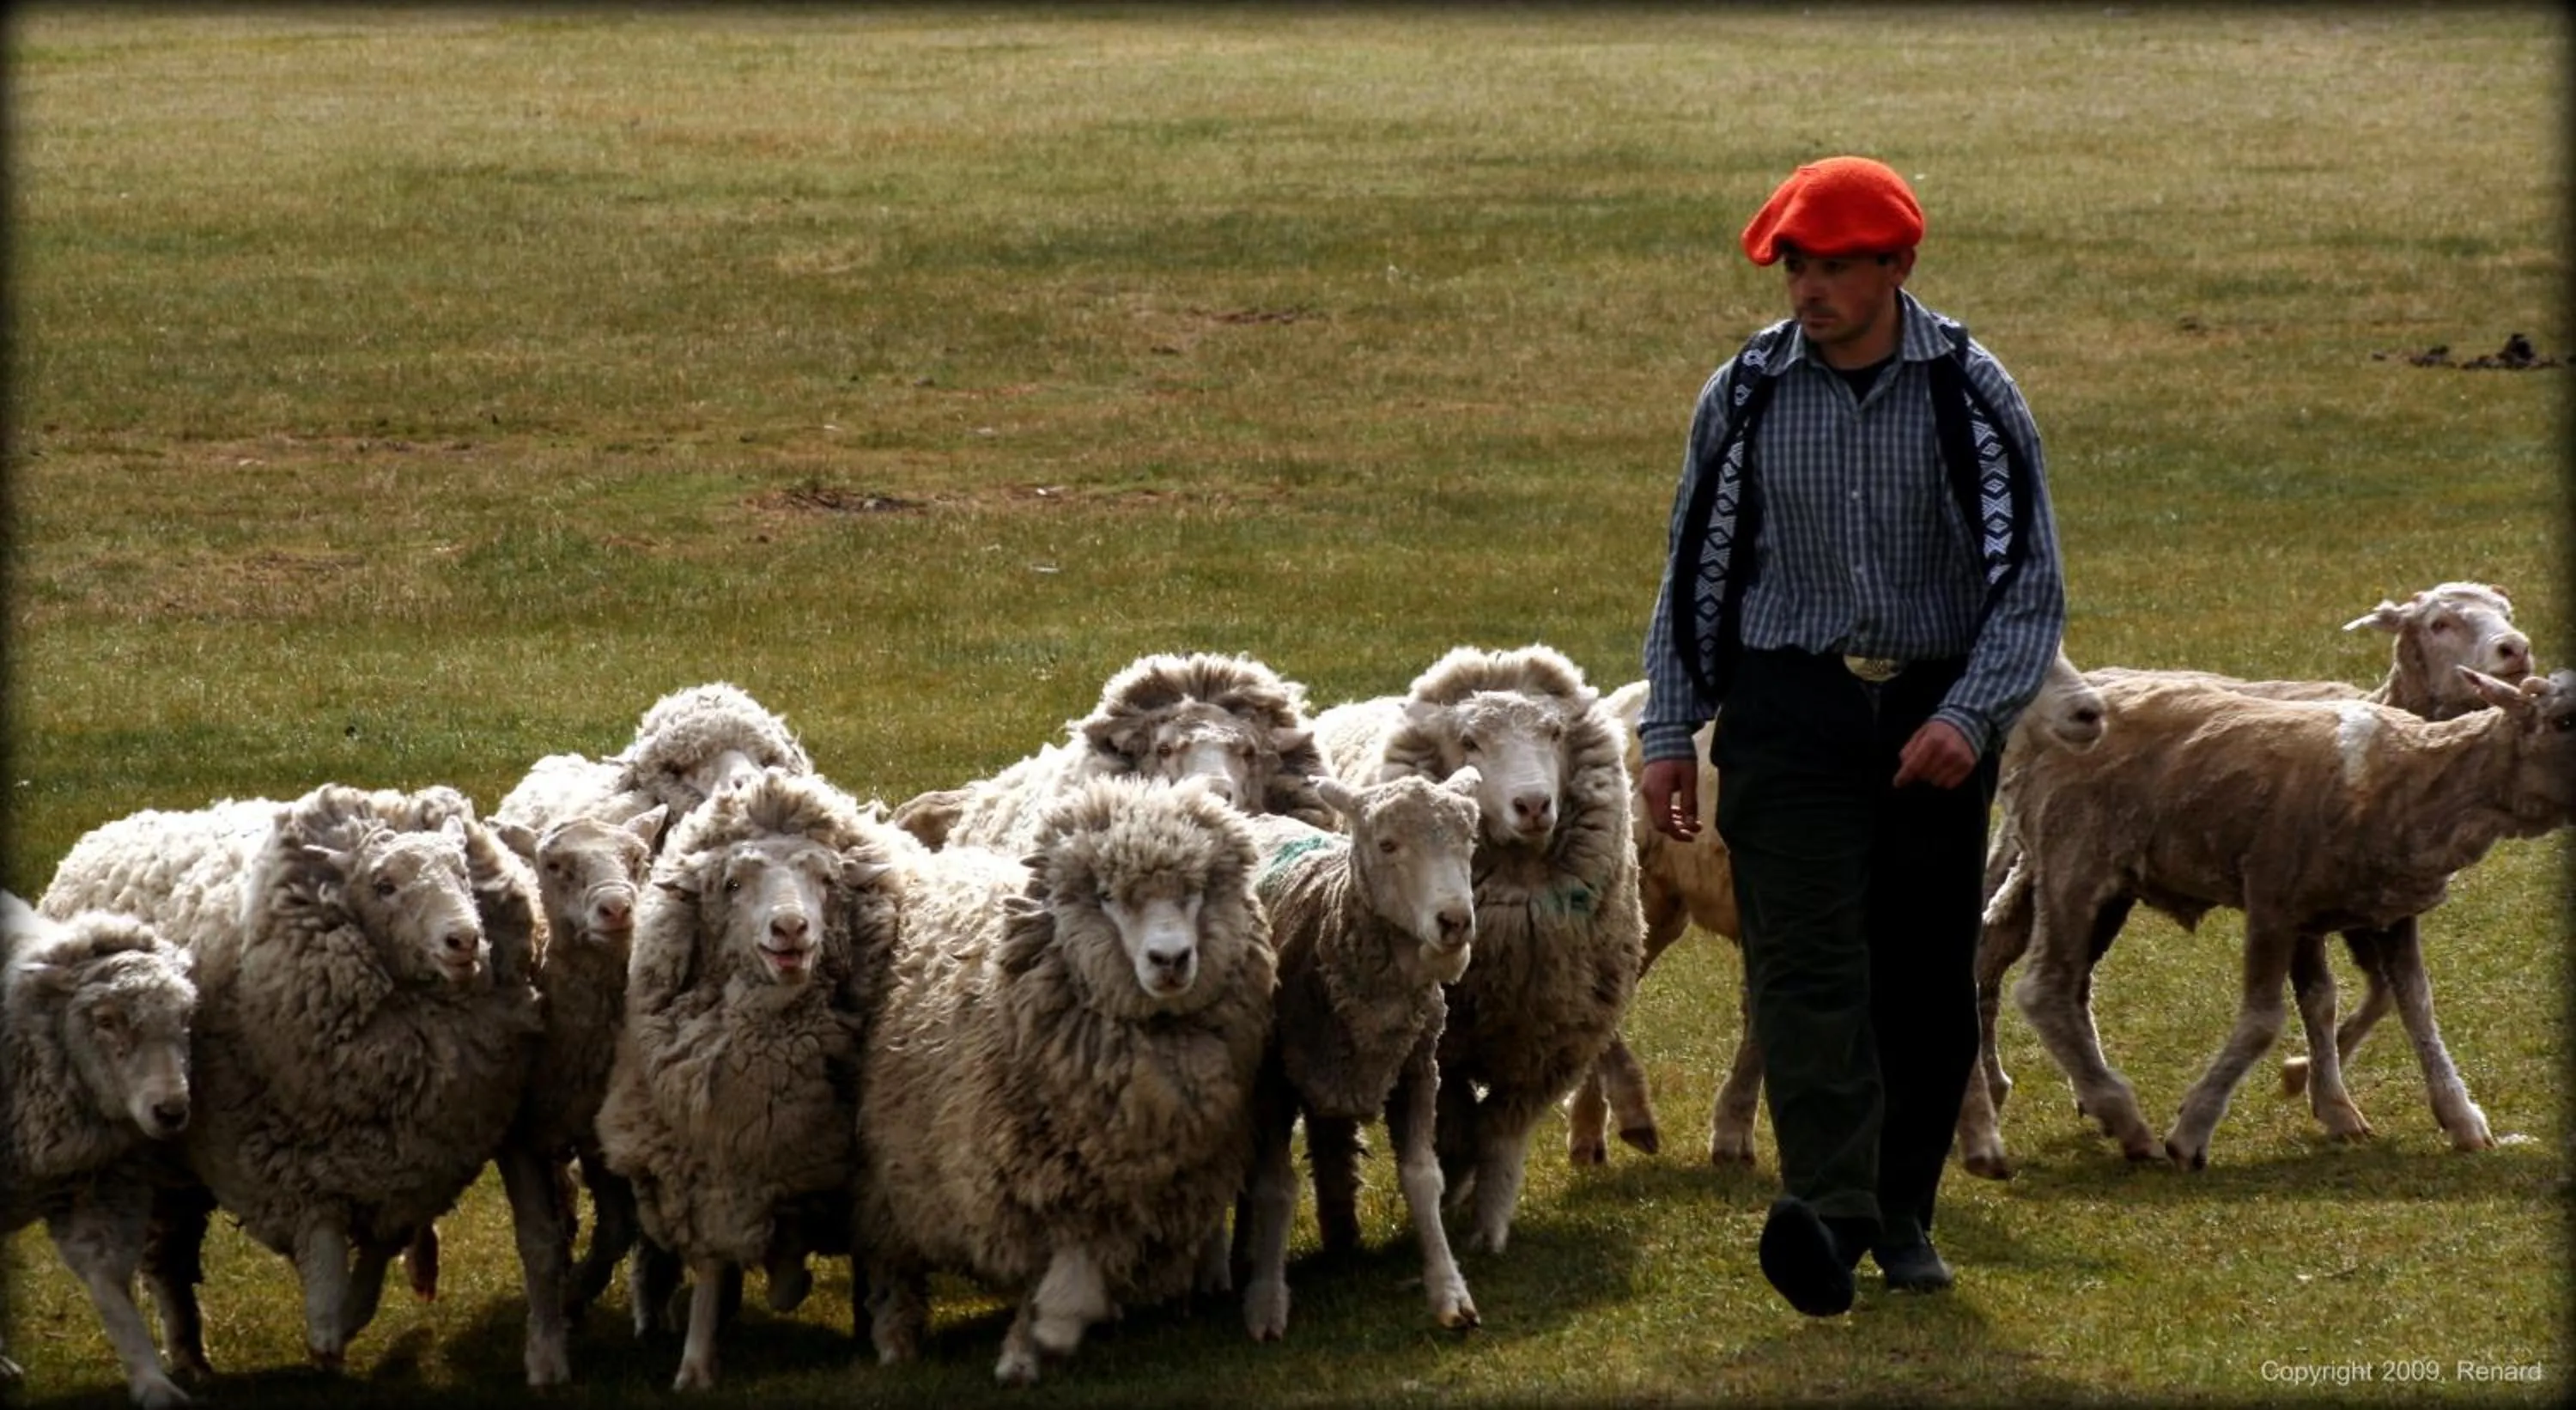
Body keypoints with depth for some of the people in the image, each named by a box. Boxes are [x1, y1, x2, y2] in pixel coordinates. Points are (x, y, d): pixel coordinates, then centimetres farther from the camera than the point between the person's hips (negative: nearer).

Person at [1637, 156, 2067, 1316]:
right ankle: (1828, 1209, -28)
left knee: (1926, 977, 5)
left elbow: (2031, 580, -2)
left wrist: (1970, 713, -15)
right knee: (1805, 959, -15)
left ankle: (1901, 1212, 19)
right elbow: (1694, 569, 11)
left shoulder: (1970, 396, -2)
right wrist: (1670, 732, 8)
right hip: (1790, 712, 0)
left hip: (1934, 715, 0)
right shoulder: (1746, 396, 2)